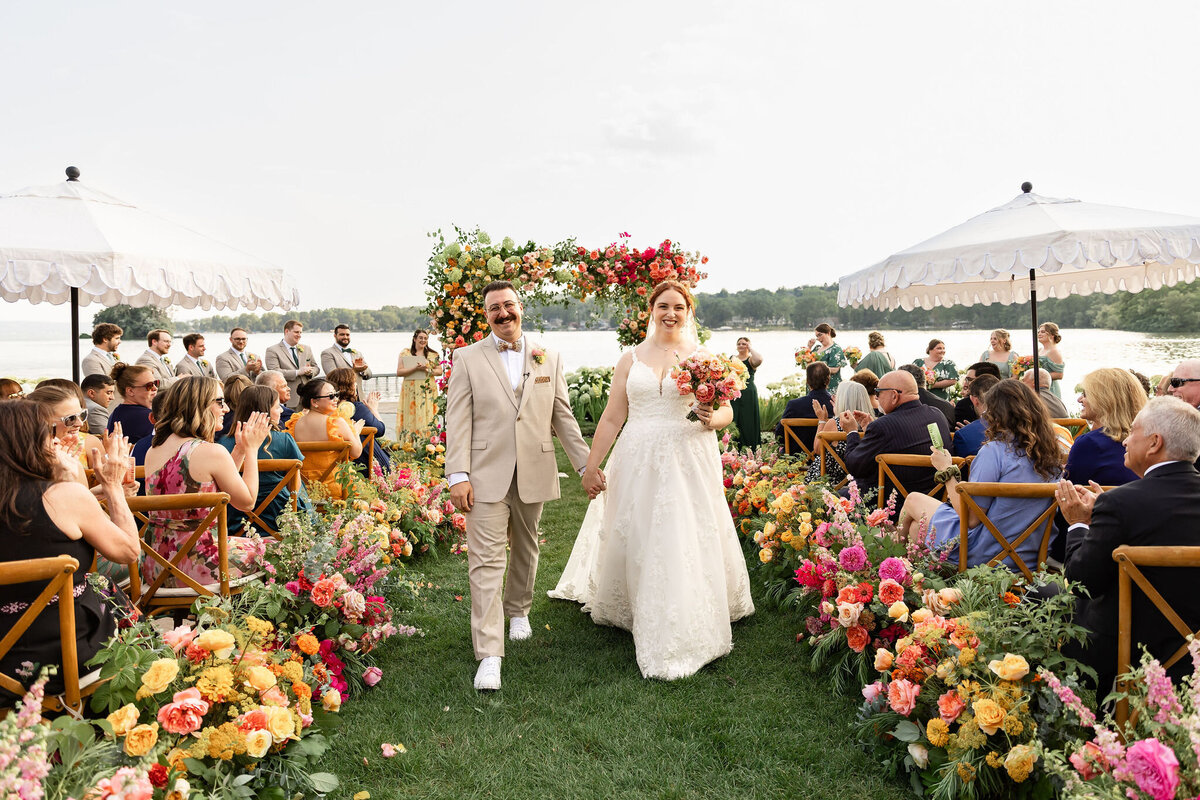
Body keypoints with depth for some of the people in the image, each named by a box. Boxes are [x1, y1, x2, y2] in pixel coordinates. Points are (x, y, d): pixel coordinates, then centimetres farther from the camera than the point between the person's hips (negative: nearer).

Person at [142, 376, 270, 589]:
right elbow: (247, 502, -3)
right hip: (197, 567, -8)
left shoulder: (153, 451, 6)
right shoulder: (212, 452, -17)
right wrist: (251, 449, 6)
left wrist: (239, 450, 17)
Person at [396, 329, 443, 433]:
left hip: (428, 390, 1)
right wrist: (415, 368, -15)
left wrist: (428, 370, -12)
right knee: (411, 418, -5)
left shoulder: (433, 354, 11)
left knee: (427, 417, -4)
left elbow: (439, 371, 7)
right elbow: (399, 372, -2)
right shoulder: (405, 353, 6)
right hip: (410, 391, -1)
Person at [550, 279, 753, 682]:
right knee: (633, 539, 8)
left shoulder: (703, 357, 5)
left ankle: (680, 638, 7)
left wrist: (711, 419, -17)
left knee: (685, 543, -3)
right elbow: (612, 417, 8)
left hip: (689, 462, -2)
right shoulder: (631, 359, 9)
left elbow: (727, 411, 6)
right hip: (638, 463, 2)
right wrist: (590, 465, 4)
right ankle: (630, 608, 30)